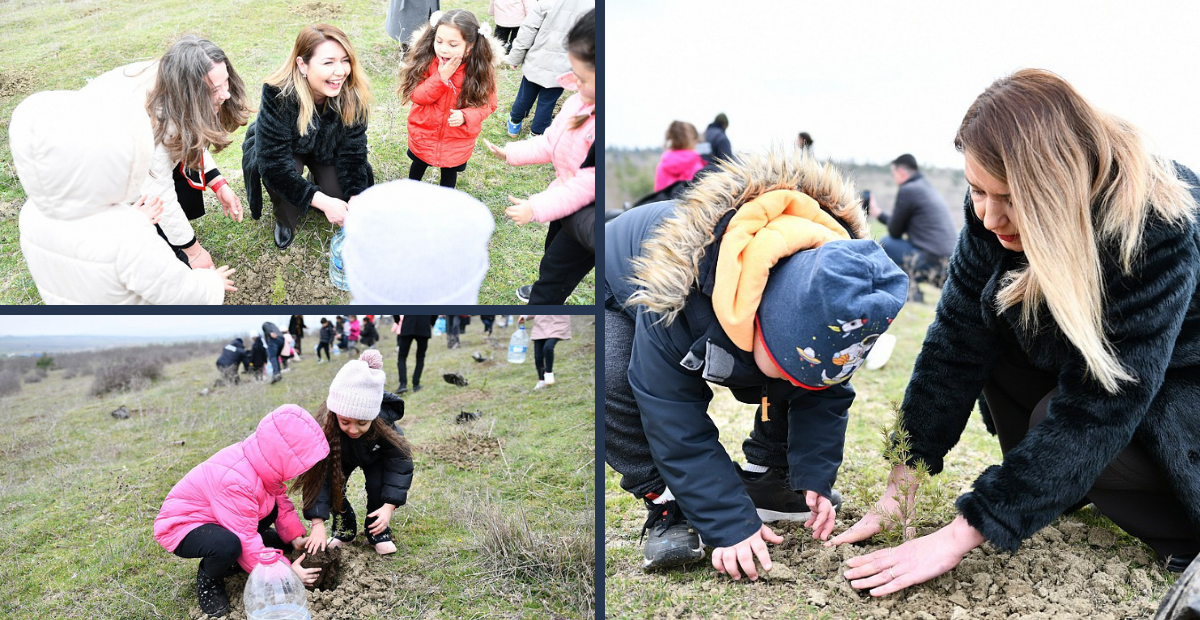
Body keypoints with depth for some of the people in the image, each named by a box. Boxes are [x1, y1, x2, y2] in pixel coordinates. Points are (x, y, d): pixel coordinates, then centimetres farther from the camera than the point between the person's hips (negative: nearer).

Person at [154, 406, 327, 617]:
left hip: (215, 513, 9)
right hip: (182, 525, -9)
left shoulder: (265, 461, -12)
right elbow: (247, 543, -32)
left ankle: (231, 560, 9)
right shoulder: (237, 483, -38)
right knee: (228, 545, -38)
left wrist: (295, 537, -5)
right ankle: (208, 578, -4)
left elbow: (280, 499, 6)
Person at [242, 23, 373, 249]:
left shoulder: (353, 95, -29)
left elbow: (353, 152, -20)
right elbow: (274, 164, -38)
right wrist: (322, 201, -46)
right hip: (285, 149, -3)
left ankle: (320, 174, 19)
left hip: (327, 149, 3)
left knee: (341, 195, -17)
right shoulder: (279, 95, -38)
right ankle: (286, 220, -2)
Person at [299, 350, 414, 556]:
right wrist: (318, 523, -47)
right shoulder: (324, 427, -42)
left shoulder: (384, 422, -41)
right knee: (333, 485, -21)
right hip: (342, 457, 1)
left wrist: (389, 506, -42)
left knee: (377, 485, -24)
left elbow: (399, 464, -32)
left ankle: (378, 533, -1)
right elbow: (317, 476, -41)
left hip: (375, 456, -1)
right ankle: (344, 530, 6)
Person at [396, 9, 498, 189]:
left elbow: (487, 104, -13)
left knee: (449, 172, 23)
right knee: (419, 164, 28)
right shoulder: (427, 60, -21)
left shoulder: (481, 70, -23)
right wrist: (441, 77, -33)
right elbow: (416, 96, -20)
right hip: (424, 134, 1)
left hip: (457, 139, -1)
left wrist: (465, 116, -33)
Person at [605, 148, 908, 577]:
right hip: (621, 295, -4)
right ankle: (664, 503, -18)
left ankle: (764, 479, 7)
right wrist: (729, 525, -37)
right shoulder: (678, 300, -47)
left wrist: (815, 477, -23)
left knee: (804, 368, -12)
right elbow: (677, 427, -38)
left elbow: (824, 395, -13)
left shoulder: (831, 296, -30)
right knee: (613, 381, -35)